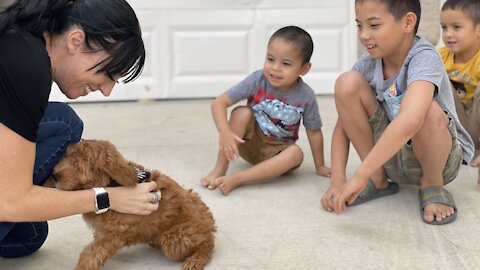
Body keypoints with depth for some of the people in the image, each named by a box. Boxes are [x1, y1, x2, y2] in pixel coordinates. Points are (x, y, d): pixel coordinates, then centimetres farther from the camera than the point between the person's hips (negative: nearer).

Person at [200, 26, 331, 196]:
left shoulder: (306, 96, -18)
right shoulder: (257, 81, -20)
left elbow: (314, 131, -5)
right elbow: (219, 103, -22)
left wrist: (320, 166, 1)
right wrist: (225, 132, -38)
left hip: (277, 151, 1)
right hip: (249, 142, 0)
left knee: (296, 153, -31)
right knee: (242, 113, -27)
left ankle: (237, 179, -34)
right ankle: (219, 170, -23)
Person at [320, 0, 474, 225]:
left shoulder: (424, 58, -28)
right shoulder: (367, 64, -10)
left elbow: (410, 120, -46)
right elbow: (343, 124, -7)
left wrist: (360, 175, -46)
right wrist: (337, 180, -21)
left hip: (439, 156, -4)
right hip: (388, 154, 5)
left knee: (430, 113, -39)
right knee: (347, 82, -18)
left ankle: (432, 185, -5)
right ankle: (378, 180, -1)